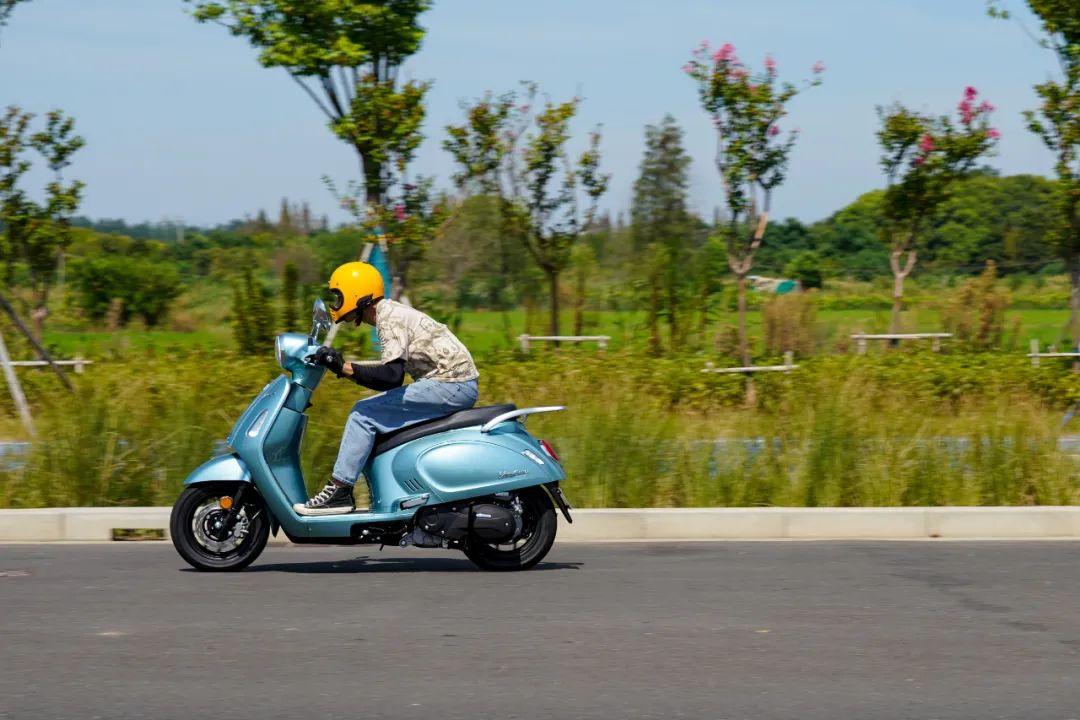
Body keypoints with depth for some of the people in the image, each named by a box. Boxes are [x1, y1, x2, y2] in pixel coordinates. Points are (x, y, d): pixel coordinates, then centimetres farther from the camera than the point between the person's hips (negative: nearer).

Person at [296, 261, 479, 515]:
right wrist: (343, 365, 18)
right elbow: (394, 365, 25)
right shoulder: (392, 312, 18)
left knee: (364, 413, -11)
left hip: (450, 386, -10)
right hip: (461, 388, 10)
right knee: (380, 417, 21)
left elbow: (392, 377, -23)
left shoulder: (390, 319, -13)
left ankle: (339, 491, -12)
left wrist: (344, 368, -23)